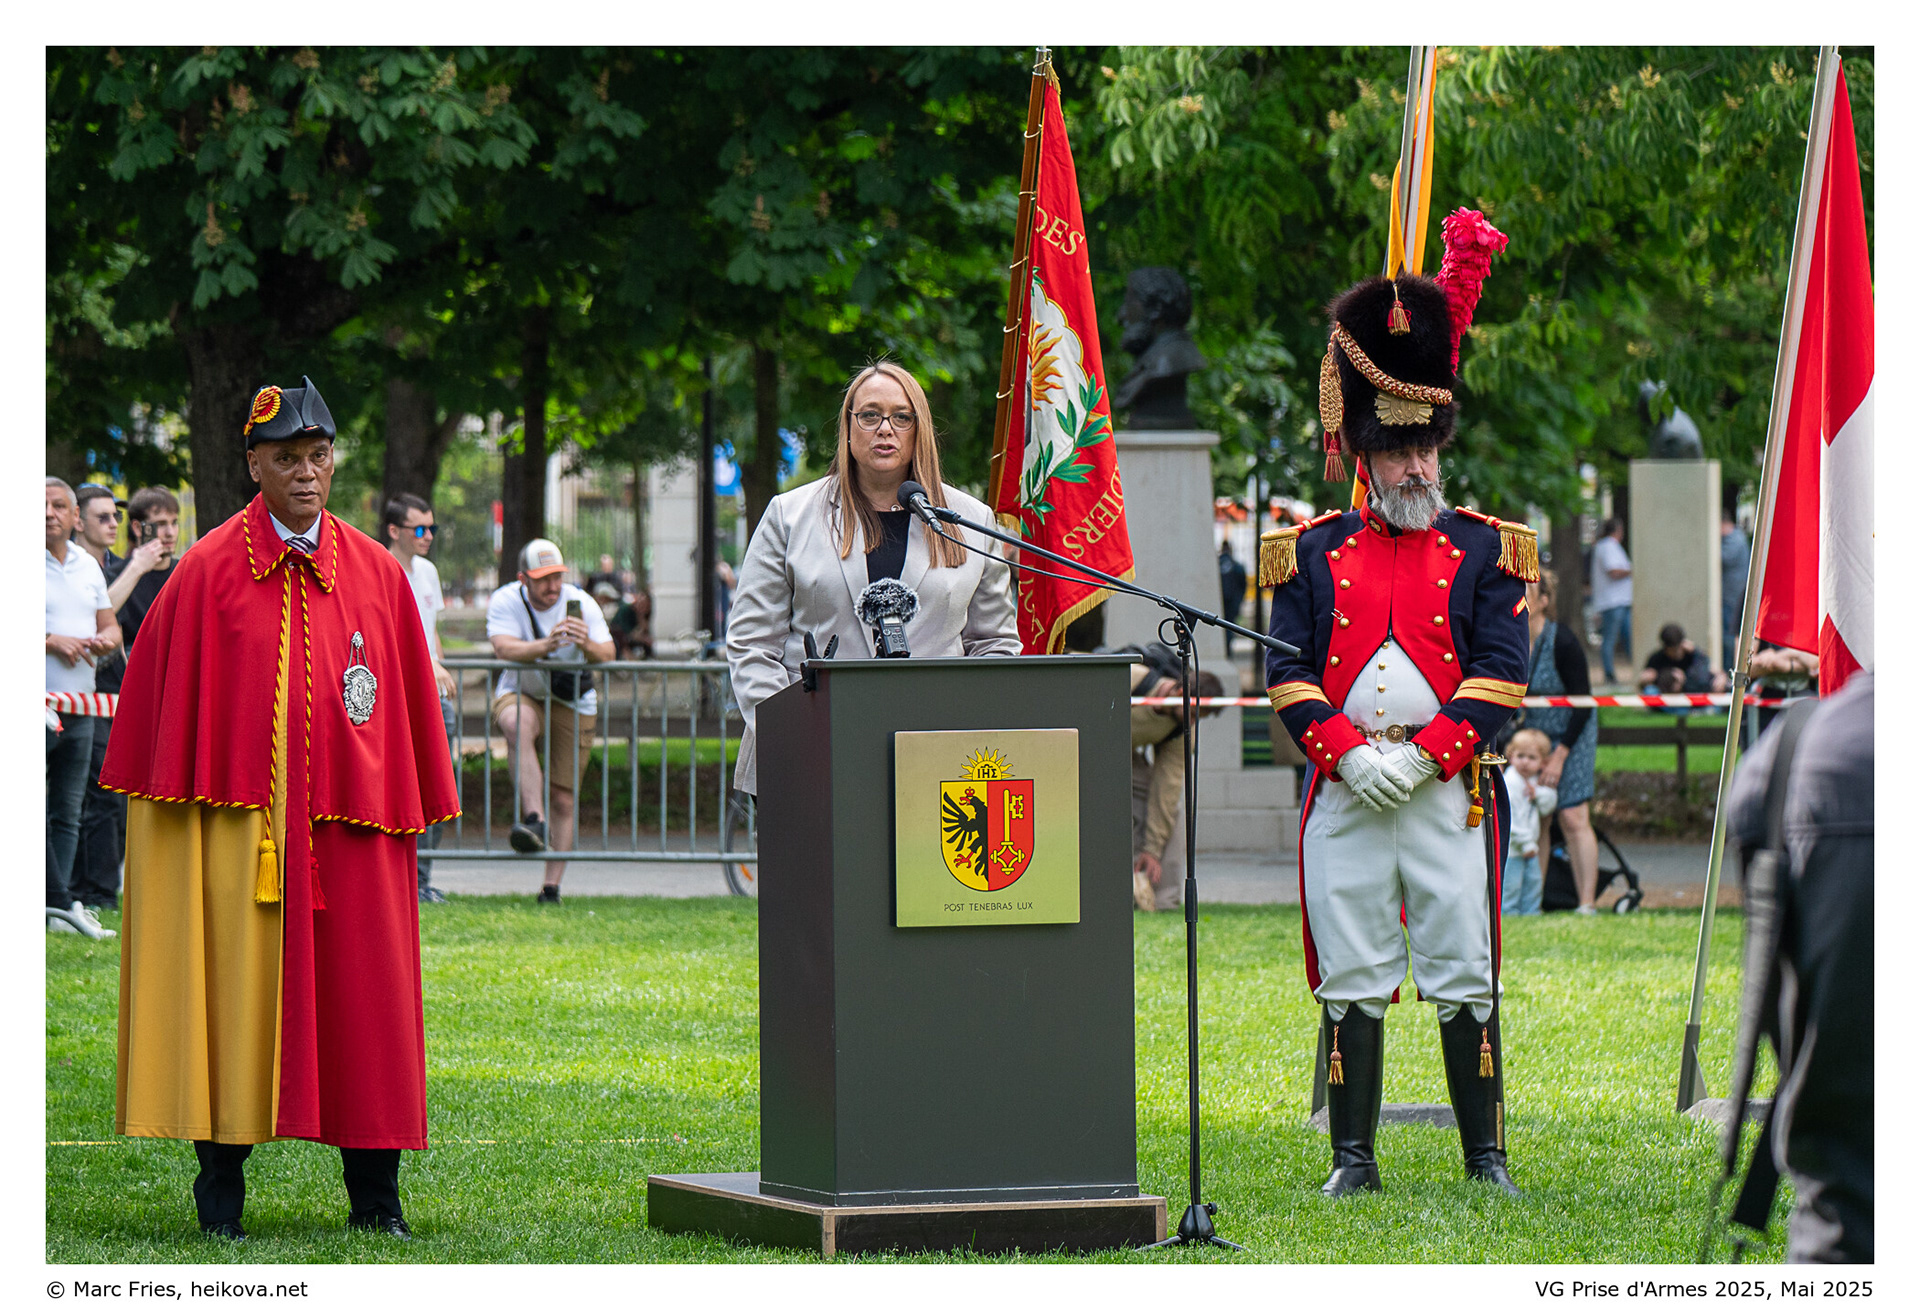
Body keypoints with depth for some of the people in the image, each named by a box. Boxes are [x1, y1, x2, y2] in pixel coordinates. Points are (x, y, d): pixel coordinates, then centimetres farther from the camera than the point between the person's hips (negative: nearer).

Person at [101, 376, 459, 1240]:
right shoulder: (208, 571, -1)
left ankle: (373, 1194, 10)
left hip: (349, 825, 2)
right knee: (232, 991, -1)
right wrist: (171, 808, 0)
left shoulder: (378, 574, 7)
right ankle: (221, 1190, 8)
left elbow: (411, 707, 11)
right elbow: (161, 702, 3)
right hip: (234, 826, -2)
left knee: (361, 994, 3)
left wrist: (410, 812, 8)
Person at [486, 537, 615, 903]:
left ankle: (551, 888, 7)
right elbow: (505, 649, -30)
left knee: (563, 802, 0)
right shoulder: (505, 601, -13)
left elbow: (608, 655, -21)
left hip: (573, 704, 2)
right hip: (521, 694, -1)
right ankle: (535, 820, -45)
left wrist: (588, 646, -45)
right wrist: (546, 646, -49)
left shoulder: (580, 603, -11)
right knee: (517, 722, -38)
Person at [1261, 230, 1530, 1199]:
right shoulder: (1316, 553, 8)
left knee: (1464, 981, 0)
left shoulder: (1483, 552, 6)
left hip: (1449, 791, -1)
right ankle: (1353, 1161, 8)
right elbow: (1290, 673, 3)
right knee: (1350, 982, 2)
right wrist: (1350, 754, -12)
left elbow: (1499, 675, -2)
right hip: (1343, 794, 1)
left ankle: (1486, 1157, 6)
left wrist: (1419, 756, -13)